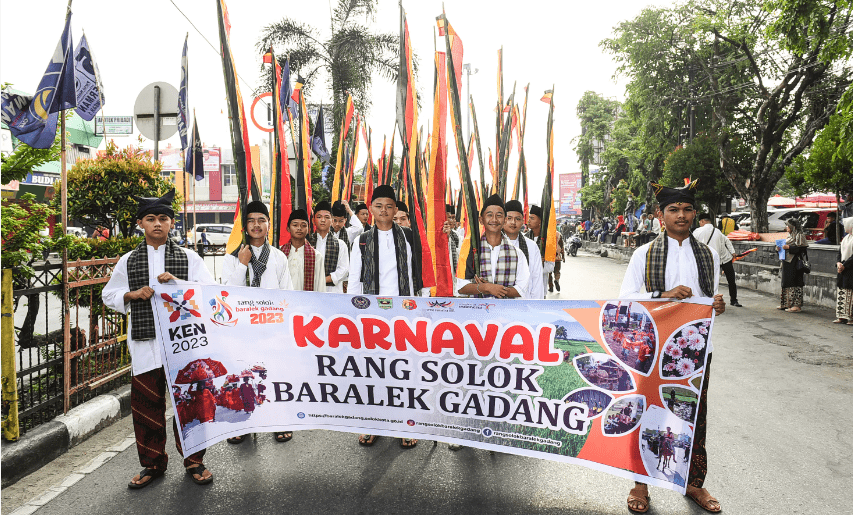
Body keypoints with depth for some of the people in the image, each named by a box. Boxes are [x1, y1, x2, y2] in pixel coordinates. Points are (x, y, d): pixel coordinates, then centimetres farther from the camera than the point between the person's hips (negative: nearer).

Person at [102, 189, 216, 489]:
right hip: (145, 341, 2)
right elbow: (109, 296, 17)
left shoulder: (189, 258, 5)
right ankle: (153, 464, 26)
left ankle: (193, 460, 21)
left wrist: (179, 283, -16)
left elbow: (212, 292, 0)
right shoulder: (128, 261, 10)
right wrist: (133, 295, -4)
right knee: (146, 402, 7)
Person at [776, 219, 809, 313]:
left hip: (795, 264, -9)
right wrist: (779, 247, 5)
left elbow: (801, 249, -18)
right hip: (787, 263, 9)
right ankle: (786, 304, 17)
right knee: (786, 283, 11)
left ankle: (797, 305, -5)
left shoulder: (799, 236, -9)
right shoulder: (790, 236, 18)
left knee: (794, 283, -8)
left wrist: (788, 247, -21)